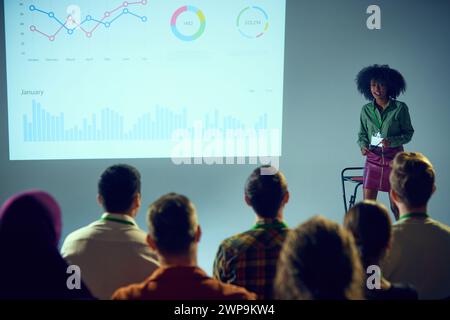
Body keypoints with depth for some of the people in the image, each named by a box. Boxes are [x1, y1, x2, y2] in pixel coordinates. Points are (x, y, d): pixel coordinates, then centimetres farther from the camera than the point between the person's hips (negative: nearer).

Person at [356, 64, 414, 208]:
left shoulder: (400, 108, -6)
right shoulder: (366, 109, 3)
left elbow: (408, 133, -1)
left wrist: (392, 141, -17)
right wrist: (363, 145, -8)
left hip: (394, 158, -2)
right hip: (373, 159, 2)